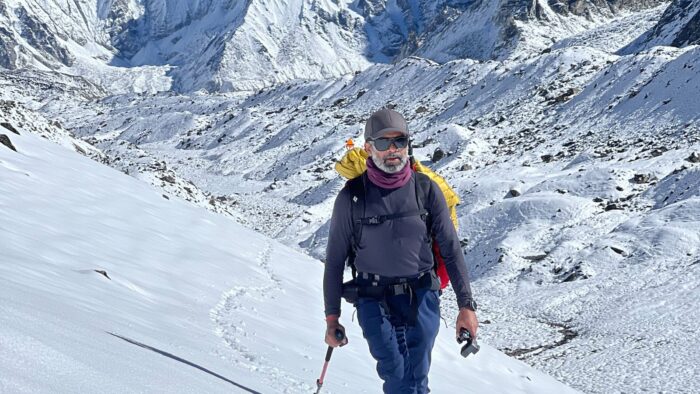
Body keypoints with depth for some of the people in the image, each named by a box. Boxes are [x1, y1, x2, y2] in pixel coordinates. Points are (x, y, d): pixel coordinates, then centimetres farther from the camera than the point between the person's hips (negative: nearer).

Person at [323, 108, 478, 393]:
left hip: (421, 298, 1)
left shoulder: (426, 190, 0)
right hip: (374, 300, -1)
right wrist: (332, 316, 5)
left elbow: (451, 250, 5)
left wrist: (466, 304, 2)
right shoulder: (351, 197, -2)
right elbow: (335, 260, 5)